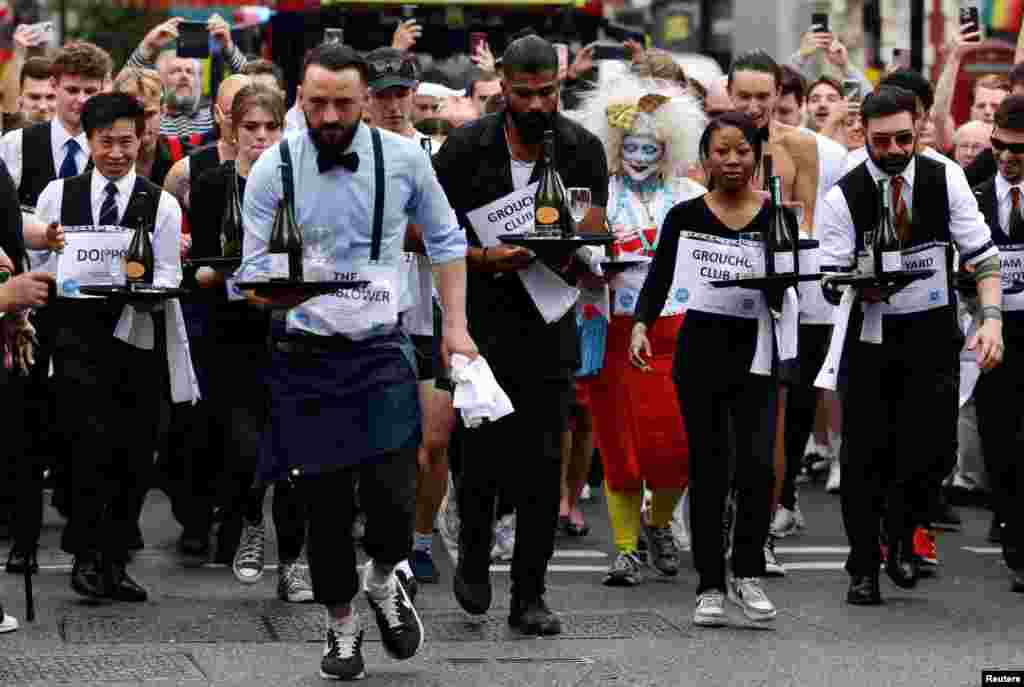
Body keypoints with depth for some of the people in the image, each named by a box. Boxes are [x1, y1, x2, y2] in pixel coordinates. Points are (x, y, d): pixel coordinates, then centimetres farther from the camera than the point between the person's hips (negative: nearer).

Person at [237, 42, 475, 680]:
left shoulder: (404, 159, -4)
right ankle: (342, 624, 26)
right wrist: (281, 292, -27)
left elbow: (445, 239, 10)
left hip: (381, 349, 0)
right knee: (326, 505, 4)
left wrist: (456, 326, 5)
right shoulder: (273, 168, -7)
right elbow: (253, 271, -4)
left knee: (393, 495, -12)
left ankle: (384, 578, 21)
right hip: (306, 357, 0)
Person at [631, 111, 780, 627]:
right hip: (700, 348, 0)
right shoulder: (685, 216, 1)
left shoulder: (776, 217, 3)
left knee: (756, 463, -10)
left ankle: (747, 573, 5)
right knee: (707, 468, 3)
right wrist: (642, 326, -16)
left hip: (756, 351, 0)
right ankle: (710, 585, 10)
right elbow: (659, 278, -3)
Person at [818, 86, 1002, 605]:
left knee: (935, 451, -6)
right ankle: (863, 568, 14)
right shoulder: (844, 196, -8)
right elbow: (831, 282, -9)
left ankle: (900, 533, 24)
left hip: (934, 334, 1)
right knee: (866, 455, -1)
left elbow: (982, 255, -4)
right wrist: (865, 286, -31)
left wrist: (991, 319, -19)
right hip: (872, 335, -1)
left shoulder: (946, 179, -4)